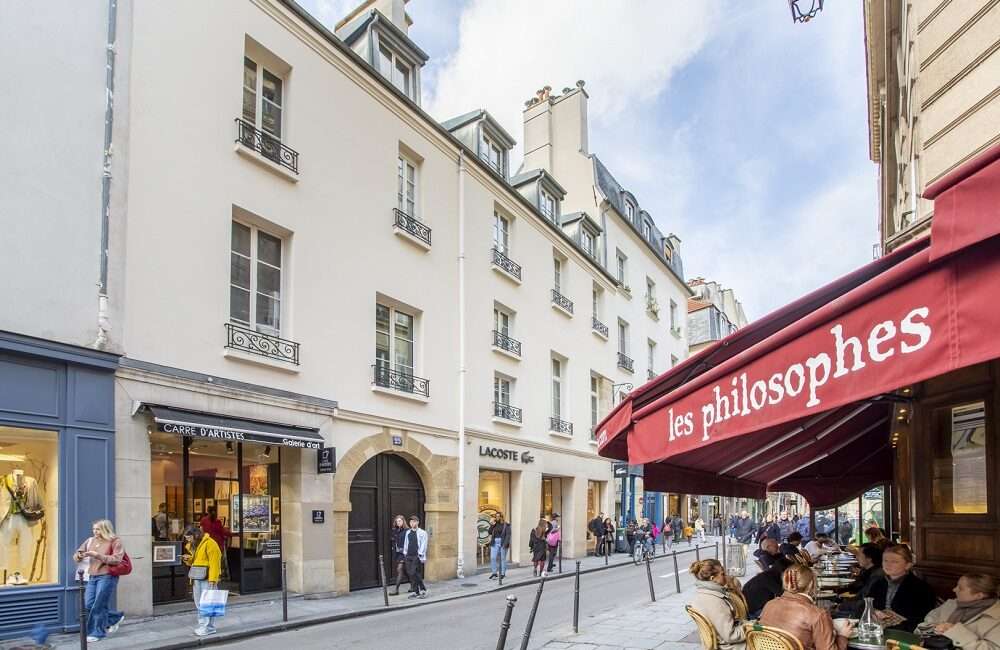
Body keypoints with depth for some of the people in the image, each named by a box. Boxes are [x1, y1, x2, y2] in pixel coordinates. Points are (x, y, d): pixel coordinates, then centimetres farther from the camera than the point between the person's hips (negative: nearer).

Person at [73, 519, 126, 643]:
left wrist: (97, 555, -22)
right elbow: (76, 557, 15)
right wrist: (79, 556, -11)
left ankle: (97, 633, 12)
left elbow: (116, 560, -18)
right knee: (89, 605, 7)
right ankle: (115, 618, 26)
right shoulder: (90, 541, 9)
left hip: (107, 577, -7)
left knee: (98, 606, -4)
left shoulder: (115, 541, -7)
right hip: (92, 577, 7)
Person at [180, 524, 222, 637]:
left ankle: (209, 627, -3)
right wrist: (188, 559, 4)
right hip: (196, 578, 9)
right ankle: (202, 625, 21)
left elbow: (214, 563, -17)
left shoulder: (209, 543, -13)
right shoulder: (192, 545, 16)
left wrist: (212, 579, -22)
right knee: (199, 603, 12)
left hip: (207, 578, -9)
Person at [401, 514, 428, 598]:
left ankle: (423, 590, 1)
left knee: (415, 574, -12)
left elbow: (423, 545, -5)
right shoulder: (408, 532, 14)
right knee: (410, 574, 5)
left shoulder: (422, 533, -2)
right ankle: (414, 591, 14)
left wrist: (422, 557, -10)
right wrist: (405, 554, 14)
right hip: (408, 556, 6)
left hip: (417, 556, -6)